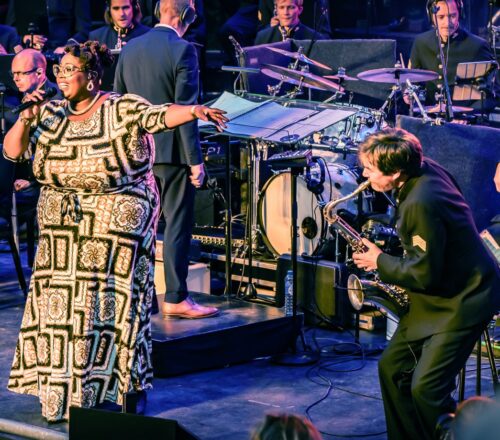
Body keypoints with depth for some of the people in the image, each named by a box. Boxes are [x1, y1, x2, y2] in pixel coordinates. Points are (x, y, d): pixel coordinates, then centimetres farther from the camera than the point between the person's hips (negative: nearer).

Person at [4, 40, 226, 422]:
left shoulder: (121, 109, -8)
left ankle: (112, 387, 9)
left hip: (116, 227, -5)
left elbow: (160, 116, -24)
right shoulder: (53, 113, 7)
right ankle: (61, 388, 19)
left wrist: (194, 111, -42)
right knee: (59, 305, 6)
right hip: (61, 227, 5)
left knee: (108, 304, -3)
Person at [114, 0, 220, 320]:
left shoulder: (130, 49, 6)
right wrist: (195, 160, -12)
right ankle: (176, 298, -1)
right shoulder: (182, 50, -12)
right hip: (172, 150, -6)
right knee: (178, 225, -1)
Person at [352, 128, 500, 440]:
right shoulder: (426, 169, 0)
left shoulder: (421, 204, -29)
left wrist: (380, 262, -8)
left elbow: (424, 274, -24)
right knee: (392, 368, 11)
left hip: (462, 300, -11)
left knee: (426, 389, -15)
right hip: (439, 294, 11)